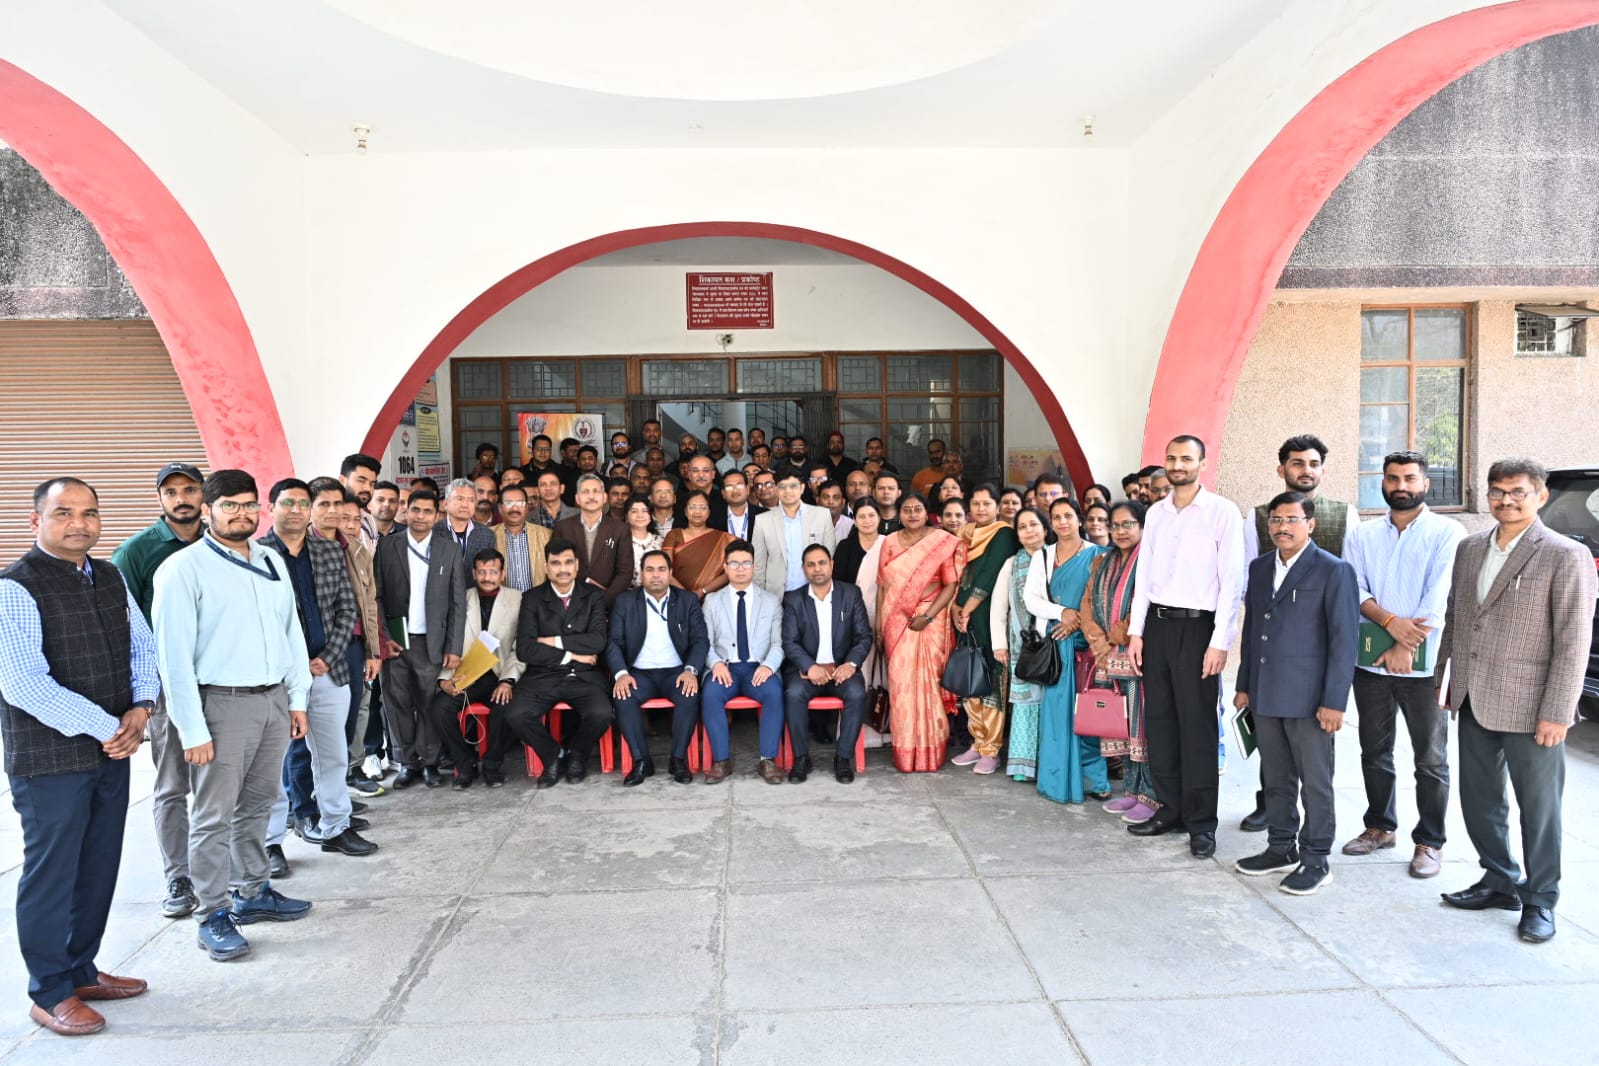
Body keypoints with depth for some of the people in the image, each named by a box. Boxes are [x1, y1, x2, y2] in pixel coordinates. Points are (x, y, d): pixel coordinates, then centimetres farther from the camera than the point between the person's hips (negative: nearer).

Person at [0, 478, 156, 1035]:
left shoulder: (110, 579, 8)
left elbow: (143, 645, 13)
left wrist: (141, 707, -5)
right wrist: (105, 727, -17)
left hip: (112, 752, 7)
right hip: (50, 759, -7)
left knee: (99, 867, 16)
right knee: (51, 873, 5)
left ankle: (82, 970, 33)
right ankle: (50, 994, 21)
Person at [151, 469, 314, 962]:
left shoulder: (272, 560, 9)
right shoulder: (184, 569, -9)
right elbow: (174, 654, -11)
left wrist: (297, 699, 11)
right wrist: (192, 729, -13)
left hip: (273, 698, 6)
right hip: (221, 702, -6)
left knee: (258, 804, 17)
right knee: (214, 815, 2)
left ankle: (252, 893, 31)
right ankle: (213, 915, 14)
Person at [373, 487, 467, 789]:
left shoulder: (450, 549, 4)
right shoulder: (387, 546, 4)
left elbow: (458, 602, 3)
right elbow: (377, 596, 2)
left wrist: (453, 647, -2)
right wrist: (384, 637, -7)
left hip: (431, 642, 0)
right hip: (394, 640, 1)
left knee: (430, 705, 1)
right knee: (398, 704, 4)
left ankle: (429, 763, 14)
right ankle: (407, 763, 16)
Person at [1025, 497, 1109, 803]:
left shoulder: (1096, 554, 3)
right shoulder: (1043, 557, 13)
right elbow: (1030, 598, 5)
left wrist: (1079, 620, -13)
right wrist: (1062, 612, -9)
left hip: (1086, 639, -2)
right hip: (1055, 640, 3)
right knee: (1057, 706, 1)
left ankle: (1091, 777, 5)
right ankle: (1059, 777, 6)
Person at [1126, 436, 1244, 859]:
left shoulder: (1222, 512, -6)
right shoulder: (1155, 512, 10)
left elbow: (1231, 582, -9)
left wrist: (1220, 642, -14)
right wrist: (1136, 631, 7)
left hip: (1196, 626, -5)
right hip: (1156, 623, 5)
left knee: (1196, 725, 0)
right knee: (1159, 720, 10)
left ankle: (1202, 821, 11)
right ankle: (1171, 808, 22)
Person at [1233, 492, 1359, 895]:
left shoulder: (1334, 571, -8)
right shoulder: (1260, 567, 11)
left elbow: (1344, 640, -11)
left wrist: (1334, 701, -14)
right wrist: (1244, 685, 14)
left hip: (1308, 697, -6)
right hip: (1265, 695, 6)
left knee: (1315, 782, 5)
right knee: (1276, 779, 15)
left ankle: (1315, 859, 17)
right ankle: (1281, 848, 28)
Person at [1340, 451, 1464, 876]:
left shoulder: (1448, 533, -2)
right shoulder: (1362, 534, 9)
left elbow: (1439, 598, -12)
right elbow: (1353, 588, -2)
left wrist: (1406, 646, -18)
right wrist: (1390, 622, -18)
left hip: (1424, 662, -3)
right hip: (1370, 661, 4)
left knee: (1431, 758, 5)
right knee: (1374, 750, 14)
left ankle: (1429, 841, 17)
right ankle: (1379, 826, 29)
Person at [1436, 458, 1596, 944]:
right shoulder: (1470, 548, 8)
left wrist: (1556, 713, -16)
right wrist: (1444, 679, 11)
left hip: (1529, 708, -6)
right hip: (1474, 703, 6)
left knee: (1538, 808, 8)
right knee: (1478, 801, 16)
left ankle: (1539, 900, 24)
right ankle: (1500, 881, 34)